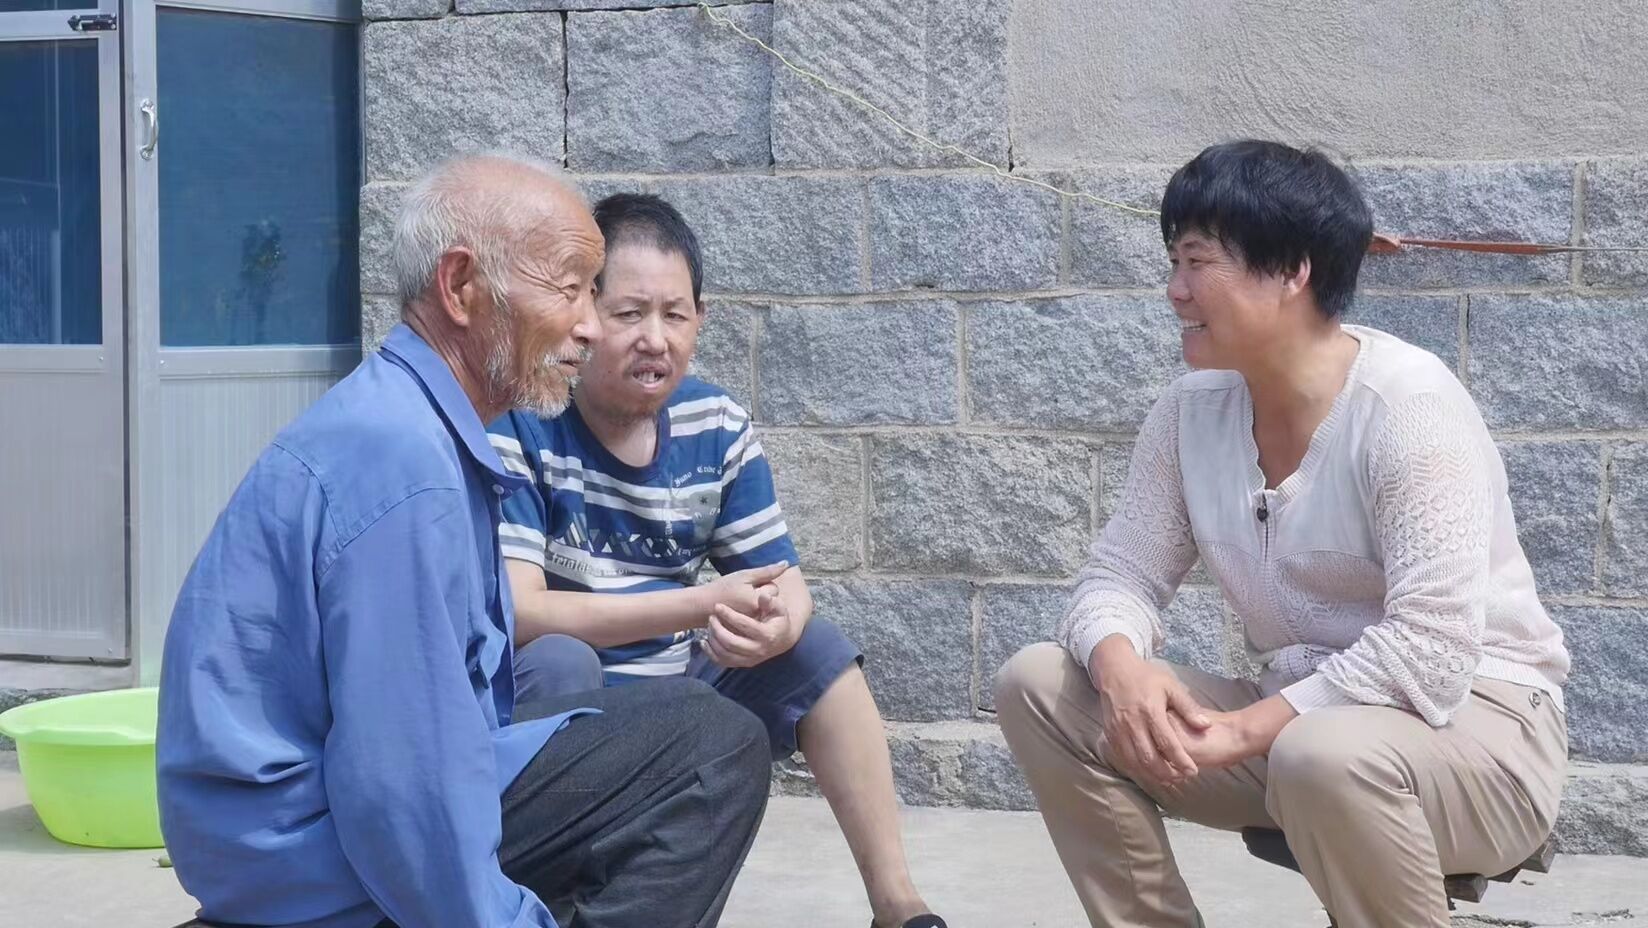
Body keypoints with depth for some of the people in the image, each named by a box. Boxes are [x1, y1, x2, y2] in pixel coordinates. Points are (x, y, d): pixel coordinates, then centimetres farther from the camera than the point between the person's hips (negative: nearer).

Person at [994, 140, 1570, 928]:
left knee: (1326, 757, -40)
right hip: (1294, 723, 7)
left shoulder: (1406, 407, -21)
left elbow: (1430, 655, -28)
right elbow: (1121, 574, 2)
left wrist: (1248, 731, -29)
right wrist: (1121, 664, -22)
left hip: (1474, 723, -7)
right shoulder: (1194, 410, 0)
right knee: (1037, 685, -6)